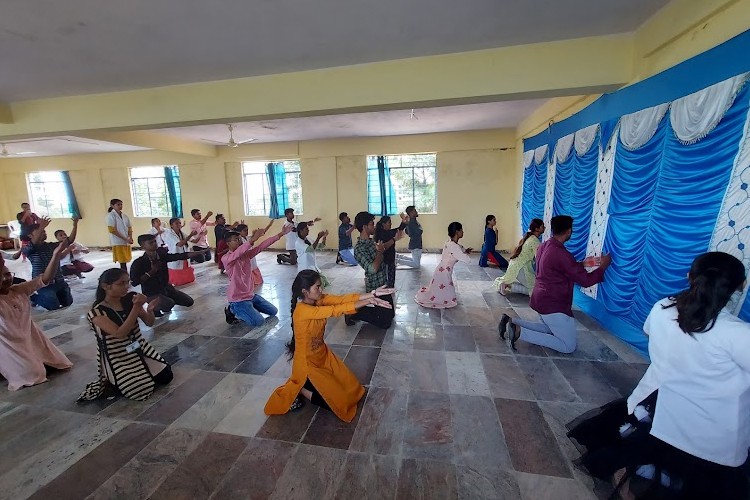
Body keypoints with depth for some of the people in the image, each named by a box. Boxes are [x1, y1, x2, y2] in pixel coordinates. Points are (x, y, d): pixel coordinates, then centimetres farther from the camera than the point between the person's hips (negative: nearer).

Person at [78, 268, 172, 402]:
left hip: (140, 349, 5)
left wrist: (150, 310, -26)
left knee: (166, 377, -1)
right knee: (144, 391, -12)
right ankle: (110, 384, 14)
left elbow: (149, 323, -3)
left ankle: (137, 375, 23)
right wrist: (137, 307, -38)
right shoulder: (97, 312, -19)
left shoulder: (129, 299, -6)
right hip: (117, 358, -5)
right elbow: (120, 334, -31)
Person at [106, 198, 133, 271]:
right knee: (122, 262, -7)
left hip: (127, 242, 6)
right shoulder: (111, 215, -6)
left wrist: (130, 238, -5)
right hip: (118, 242, -6)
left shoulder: (124, 216, 13)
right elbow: (112, 230, -13)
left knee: (125, 261, 9)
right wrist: (125, 239, -16)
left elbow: (129, 228, 14)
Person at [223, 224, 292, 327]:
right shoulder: (225, 258, -18)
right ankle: (233, 310, 5)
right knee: (258, 321, -18)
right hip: (238, 299, -8)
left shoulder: (246, 254, 2)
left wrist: (281, 234, -11)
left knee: (274, 311, 11)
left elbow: (262, 246, -5)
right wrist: (253, 239, -50)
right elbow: (237, 253, -40)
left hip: (251, 294, 8)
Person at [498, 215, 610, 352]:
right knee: (569, 346, 1)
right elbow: (586, 280, -15)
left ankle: (512, 322, 10)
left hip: (541, 298, 9)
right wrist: (603, 266, 0)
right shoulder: (562, 254, -24)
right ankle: (520, 332, -12)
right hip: (553, 305, -9)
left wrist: (581, 264, 26)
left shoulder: (544, 246, 3)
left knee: (549, 329, 30)